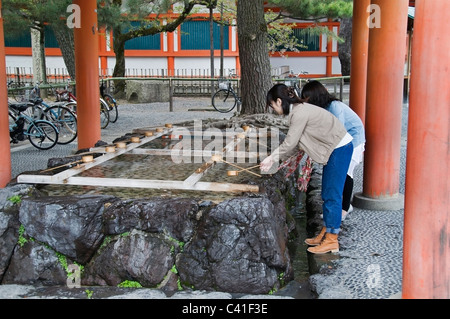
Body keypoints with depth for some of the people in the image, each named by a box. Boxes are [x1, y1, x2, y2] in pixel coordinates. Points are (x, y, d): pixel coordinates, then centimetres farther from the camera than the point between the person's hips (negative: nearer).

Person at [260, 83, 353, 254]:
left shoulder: (299, 113, -20)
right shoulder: (299, 109, 11)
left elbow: (290, 143, -17)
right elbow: (294, 144, 12)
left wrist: (272, 157, -3)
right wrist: (274, 158, 7)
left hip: (340, 149, -10)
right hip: (334, 149, 10)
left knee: (332, 195, -6)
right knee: (326, 195, 14)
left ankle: (331, 241, 1)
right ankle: (325, 233, 23)